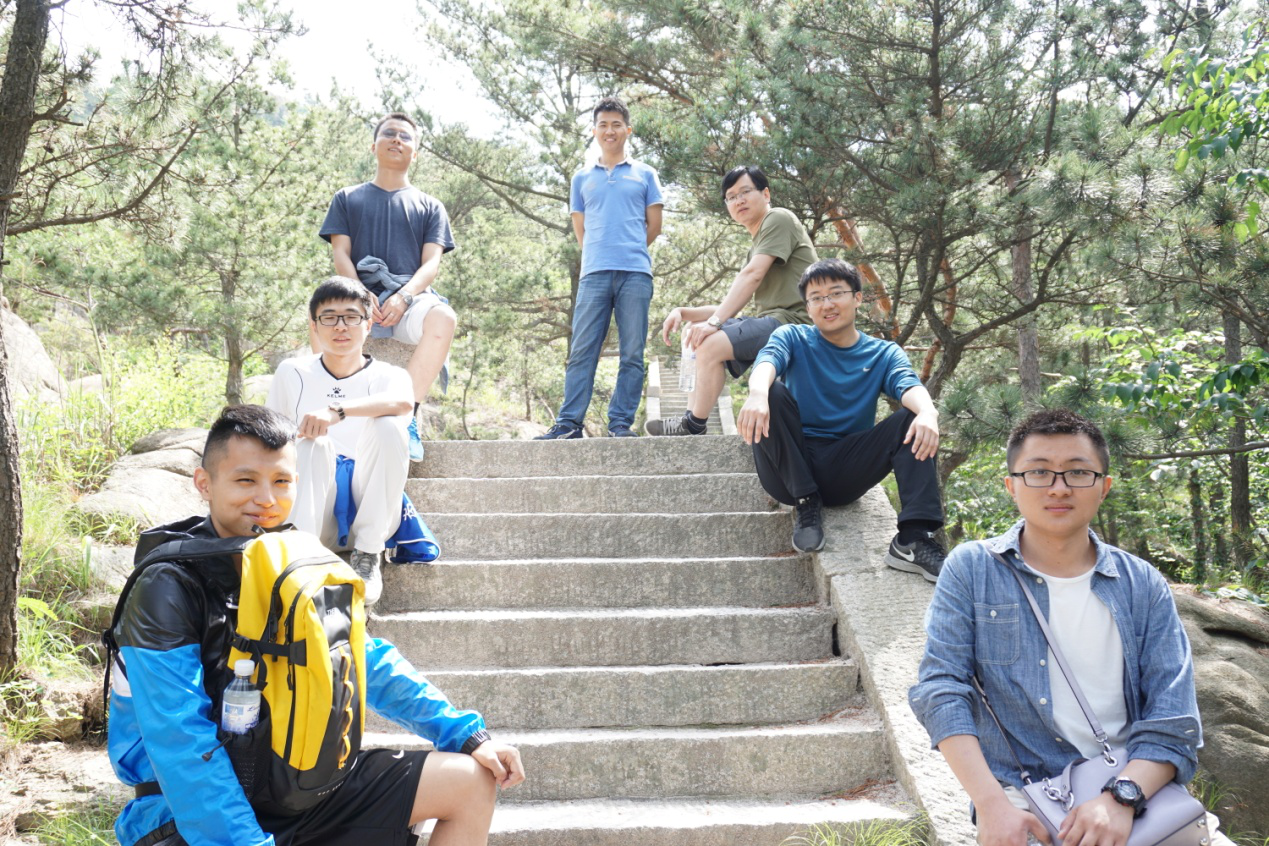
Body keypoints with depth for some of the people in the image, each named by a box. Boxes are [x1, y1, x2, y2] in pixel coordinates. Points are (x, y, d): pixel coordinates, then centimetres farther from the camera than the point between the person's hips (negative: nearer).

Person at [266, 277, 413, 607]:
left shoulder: (387, 376, 1)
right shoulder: (293, 373, 9)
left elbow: (403, 402, -25)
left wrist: (337, 410, -38)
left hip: (370, 515, 0)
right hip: (316, 517, 0)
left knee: (388, 425, -25)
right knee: (315, 442, -26)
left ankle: (367, 556, -19)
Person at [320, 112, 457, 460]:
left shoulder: (429, 206, 21)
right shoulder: (347, 198, 21)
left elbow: (431, 262, 7)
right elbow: (341, 254, 8)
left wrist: (404, 297, -15)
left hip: (411, 297, 0)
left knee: (443, 318, -36)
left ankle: (407, 414, -35)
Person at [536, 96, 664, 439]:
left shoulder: (644, 175, 13)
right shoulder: (582, 178, 18)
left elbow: (654, 225, 12)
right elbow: (579, 229, 18)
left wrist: (628, 249, 13)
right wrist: (600, 254, 11)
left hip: (635, 272, -1)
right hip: (594, 272, 1)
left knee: (632, 352, -2)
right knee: (582, 350, -4)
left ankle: (621, 421, 2)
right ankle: (569, 422, -4)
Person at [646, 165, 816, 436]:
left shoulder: (779, 218, -3)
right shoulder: (755, 248, 24)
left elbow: (752, 275, -17)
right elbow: (728, 307, 19)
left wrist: (714, 321, -23)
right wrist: (683, 312, 3)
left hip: (793, 320, -10)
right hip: (771, 321, 10)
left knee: (710, 344, -23)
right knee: (699, 334, 12)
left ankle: (694, 426, -8)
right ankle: (692, 418, 1)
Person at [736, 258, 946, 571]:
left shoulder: (884, 354, 10)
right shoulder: (793, 338, 7)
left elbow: (909, 386, -13)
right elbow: (767, 362, -17)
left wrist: (927, 412, -38)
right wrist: (757, 393, -43)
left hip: (844, 475, 1)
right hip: (790, 471, -1)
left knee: (914, 419, -20)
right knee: (773, 395, -26)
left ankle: (914, 539, -33)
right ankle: (807, 504, -18)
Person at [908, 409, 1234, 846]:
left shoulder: (1144, 586, 8)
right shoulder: (971, 569, 3)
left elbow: (1173, 720, -1)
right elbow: (941, 688, -6)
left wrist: (1121, 797, -20)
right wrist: (993, 805, -19)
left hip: (1137, 788, 2)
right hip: (1022, 797, -2)